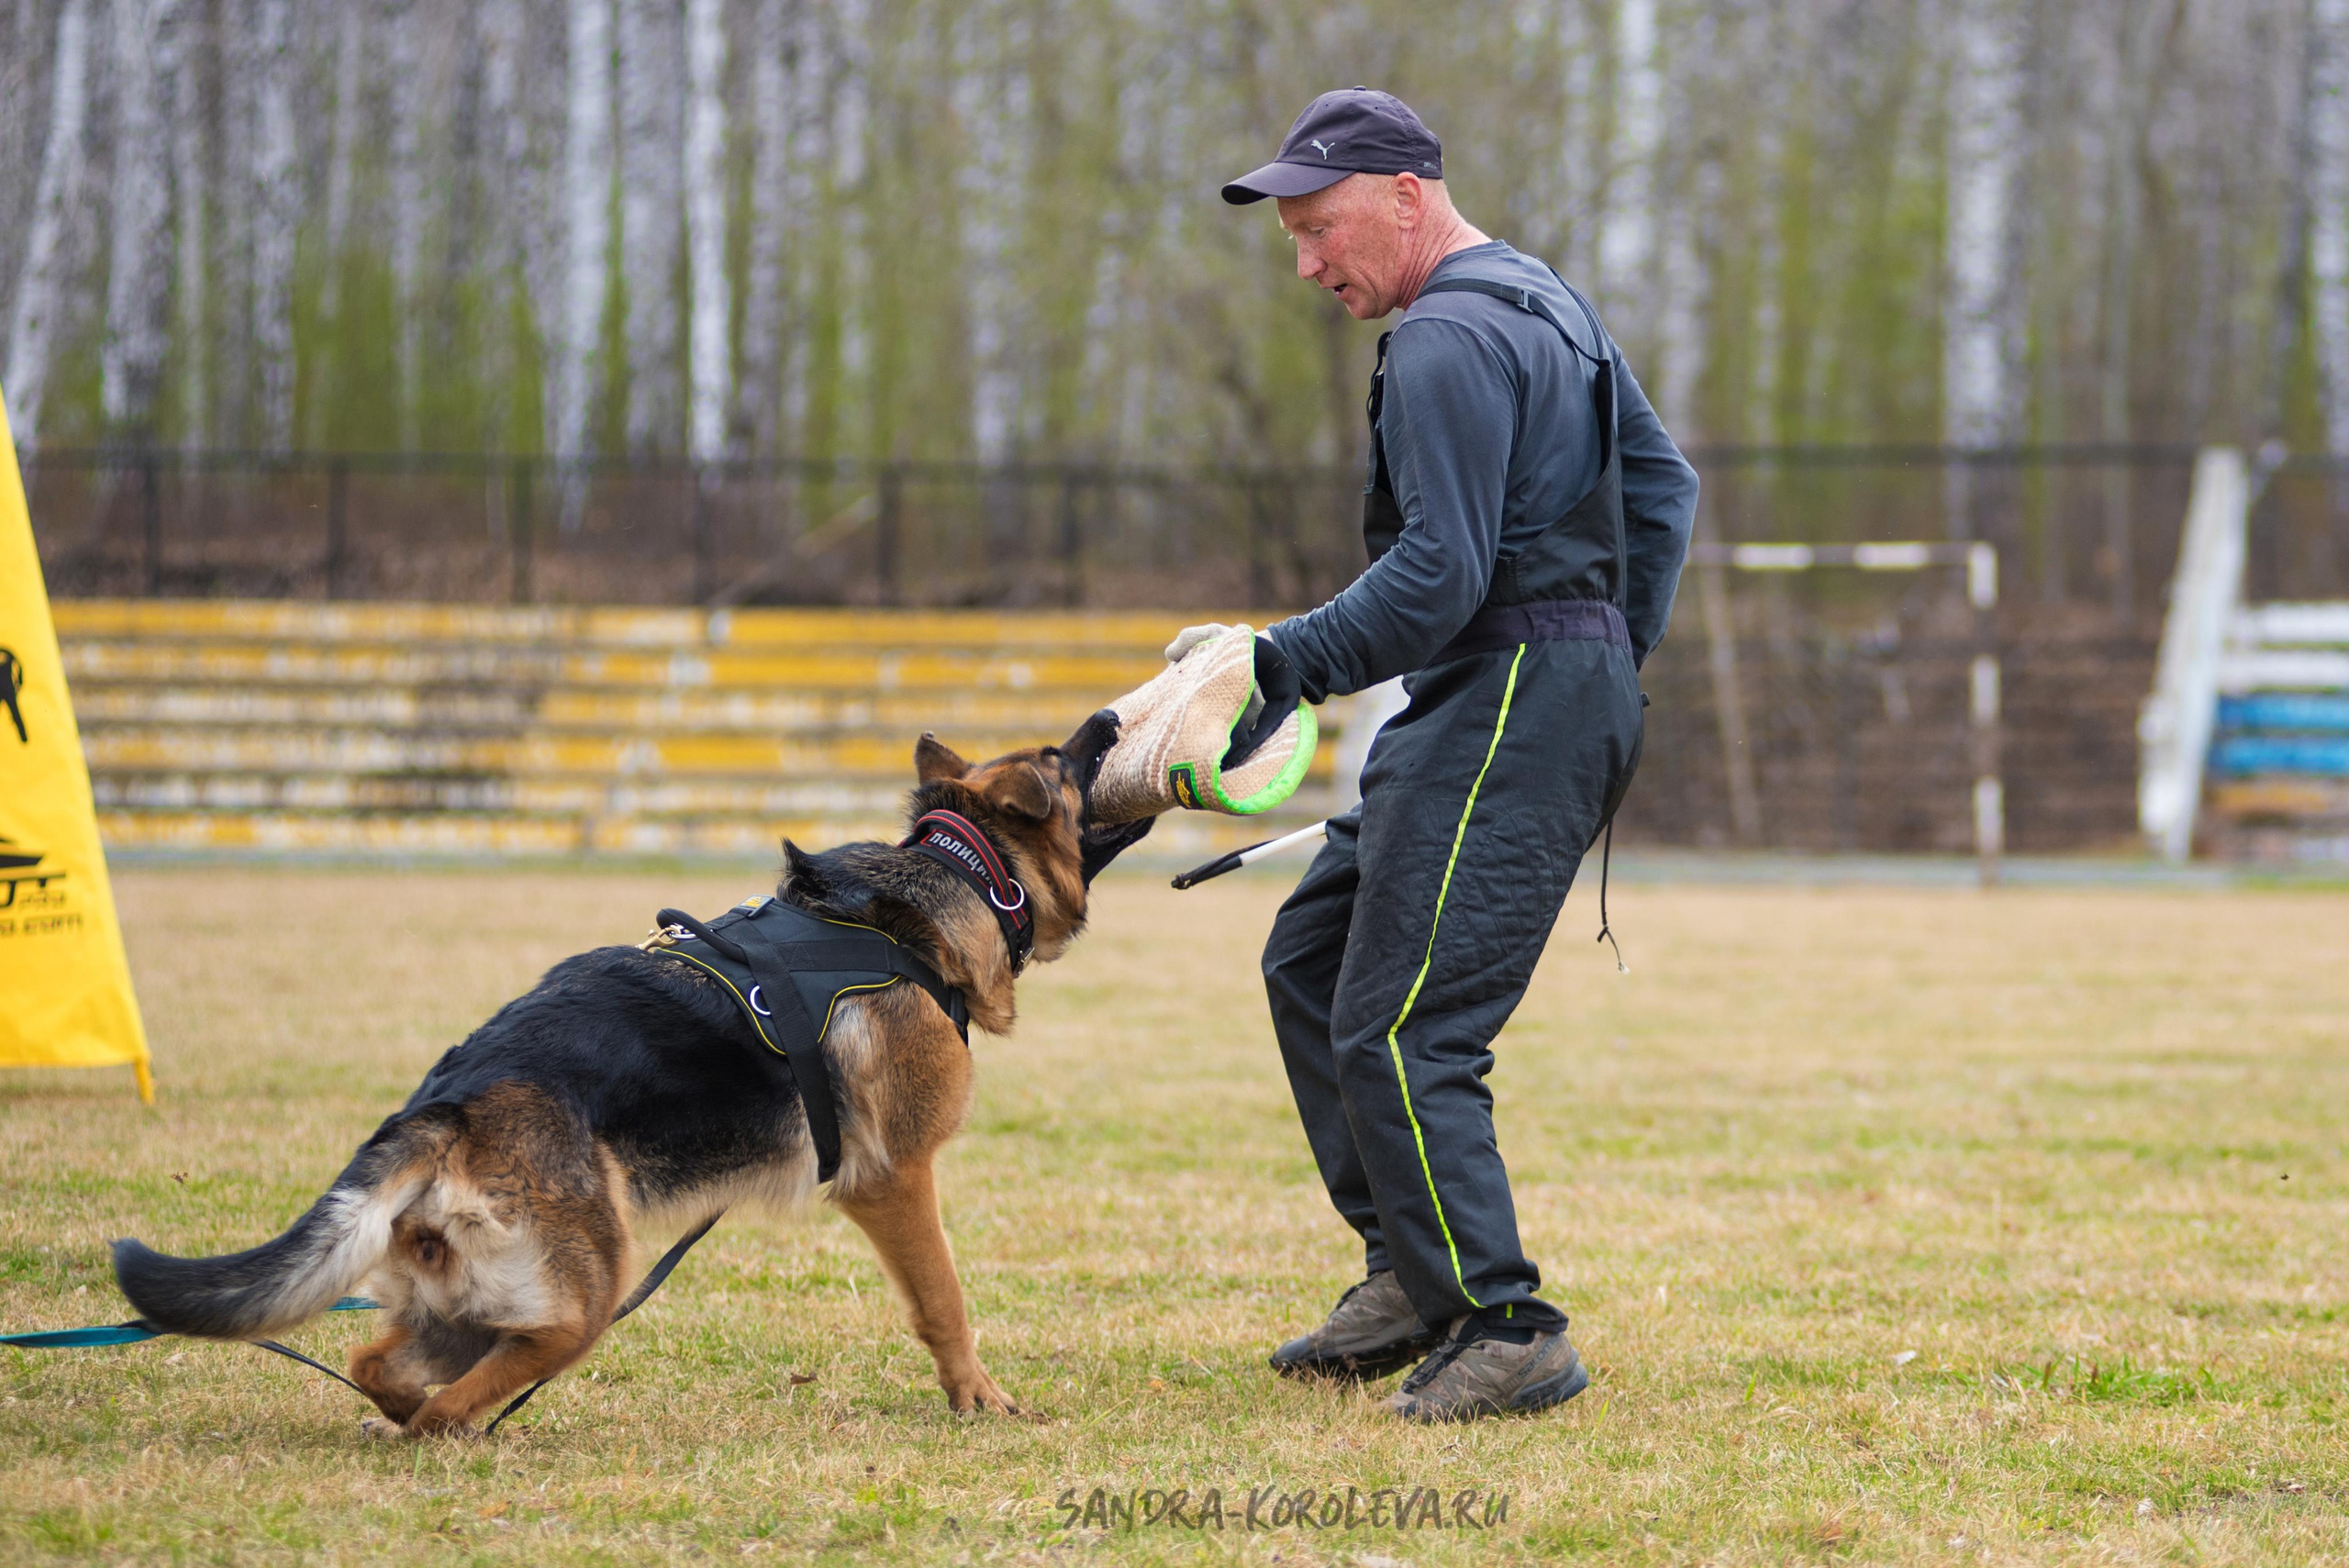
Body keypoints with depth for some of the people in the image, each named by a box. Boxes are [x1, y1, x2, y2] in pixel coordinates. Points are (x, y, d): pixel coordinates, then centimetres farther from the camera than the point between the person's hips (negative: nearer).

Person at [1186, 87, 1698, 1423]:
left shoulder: (1449, 341, -15)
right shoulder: (1546, 303, 18)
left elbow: (1440, 575, -23)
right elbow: (1661, 482, 23)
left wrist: (1281, 665, -18)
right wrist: (1617, 665, 22)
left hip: (1510, 709, -11)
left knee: (1399, 1033, -13)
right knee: (1312, 960, 16)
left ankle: (1507, 1333, -13)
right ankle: (1413, 1270, 15)